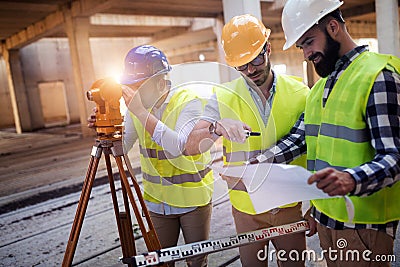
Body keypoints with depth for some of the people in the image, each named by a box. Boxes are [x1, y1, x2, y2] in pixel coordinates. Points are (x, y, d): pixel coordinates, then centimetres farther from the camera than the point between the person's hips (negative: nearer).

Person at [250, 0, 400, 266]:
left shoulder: (378, 76, -14)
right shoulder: (321, 85, 12)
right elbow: (299, 137, 12)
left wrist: (351, 180, -37)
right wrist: (259, 163, -1)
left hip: (362, 222, -7)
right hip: (325, 214, 7)